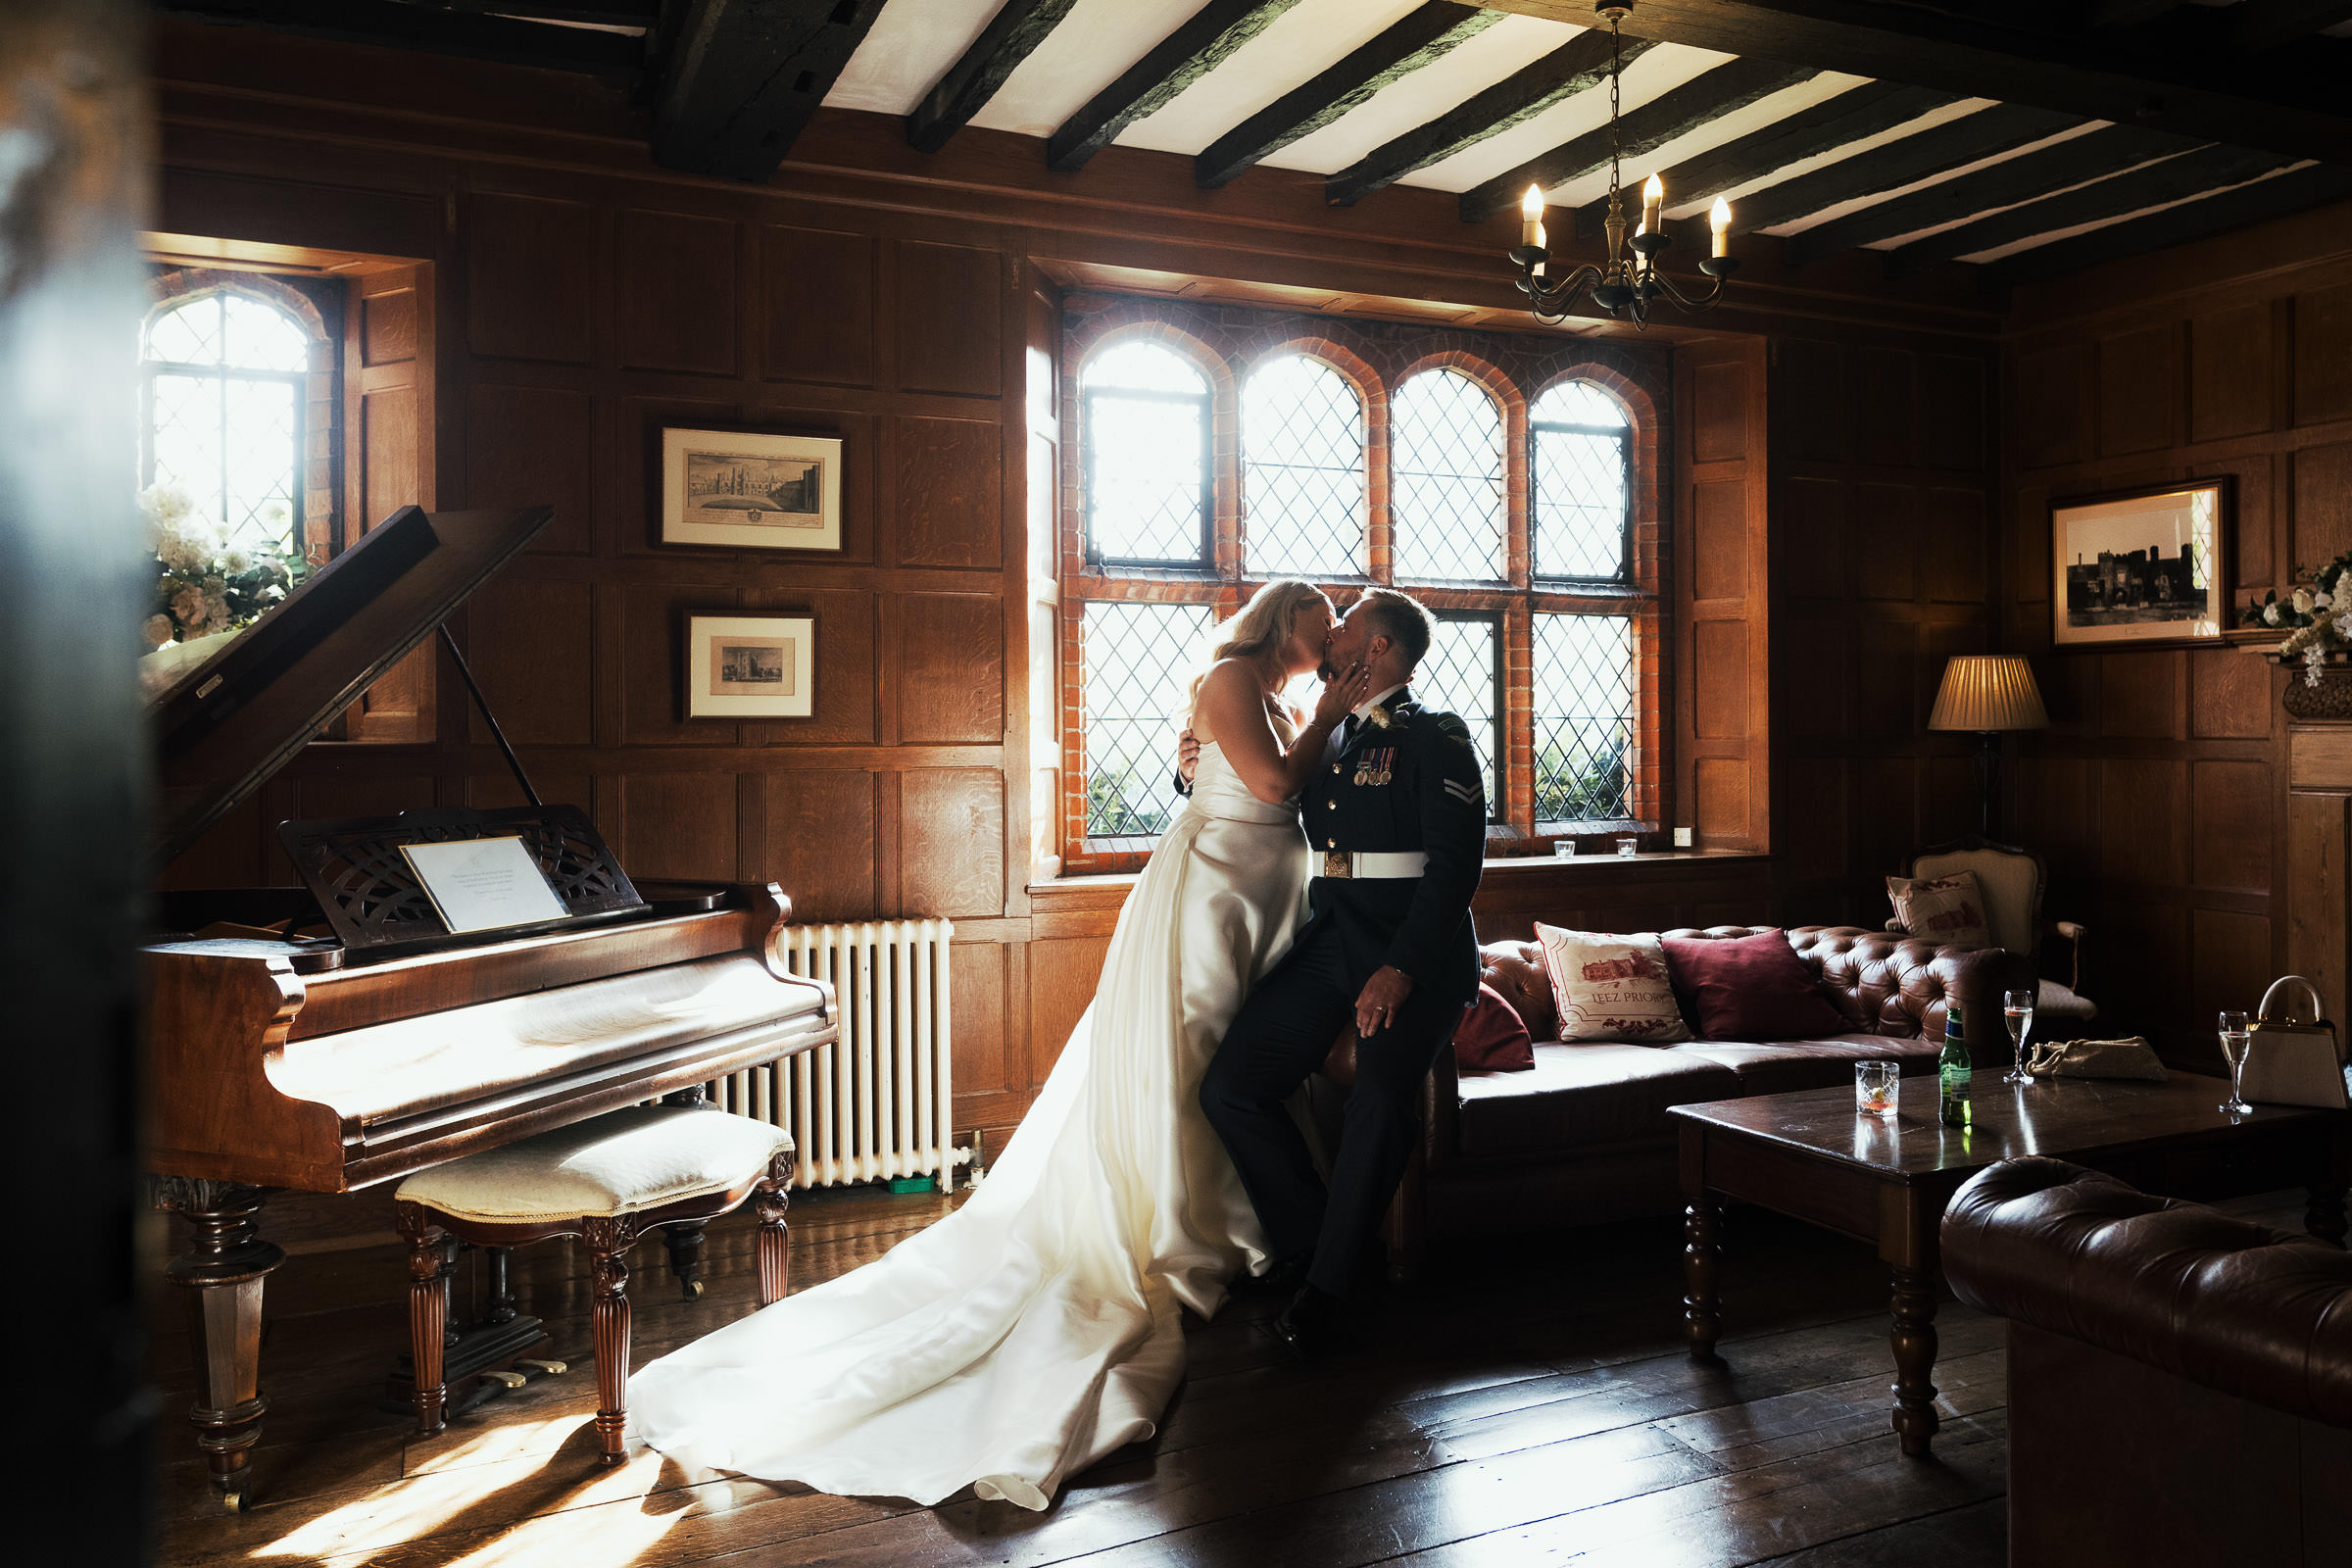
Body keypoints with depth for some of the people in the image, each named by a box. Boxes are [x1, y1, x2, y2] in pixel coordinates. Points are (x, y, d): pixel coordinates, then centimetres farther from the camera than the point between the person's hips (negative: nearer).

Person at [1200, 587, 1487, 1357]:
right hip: (1329, 940, 7)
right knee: (1230, 1086, -8)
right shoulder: (1327, 739, 21)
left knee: (1382, 1098, -29)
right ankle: (1306, 1244, 8)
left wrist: (1402, 968, -22)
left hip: (1416, 947, -6)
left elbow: (1455, 860, -11)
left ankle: (1325, 1288, -13)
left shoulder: (1434, 737, 0)